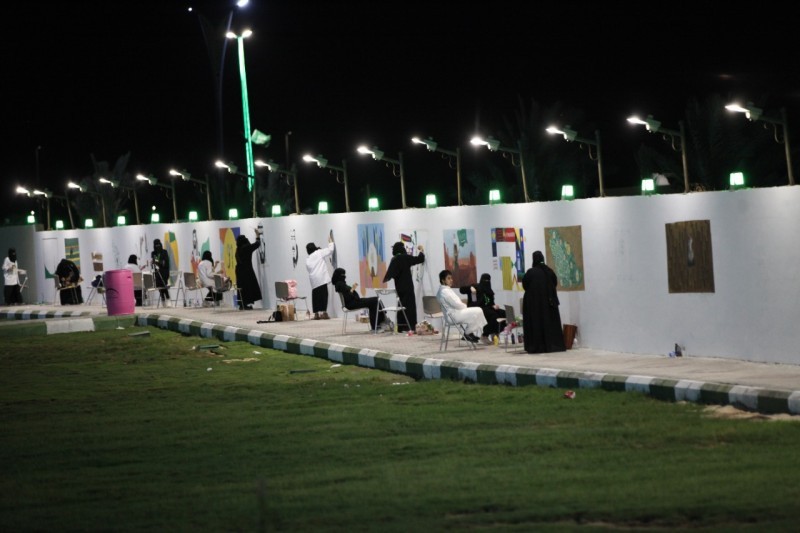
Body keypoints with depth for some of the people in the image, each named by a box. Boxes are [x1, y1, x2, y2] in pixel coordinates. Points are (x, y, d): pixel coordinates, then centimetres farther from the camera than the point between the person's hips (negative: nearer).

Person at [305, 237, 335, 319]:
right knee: (323, 295, -4)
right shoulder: (319, 253, 3)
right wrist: (330, 242, 22)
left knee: (315, 296, 8)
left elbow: (309, 269, 14)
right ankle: (324, 313, -10)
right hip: (321, 278, -5)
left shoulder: (307, 259, 15)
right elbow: (330, 250, 5)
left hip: (313, 280, 5)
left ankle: (316, 314, 9)